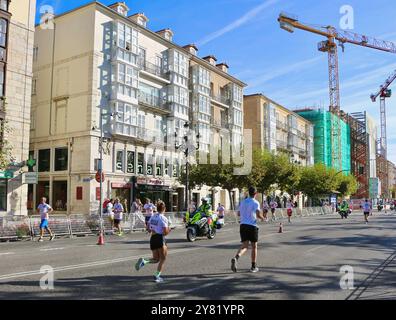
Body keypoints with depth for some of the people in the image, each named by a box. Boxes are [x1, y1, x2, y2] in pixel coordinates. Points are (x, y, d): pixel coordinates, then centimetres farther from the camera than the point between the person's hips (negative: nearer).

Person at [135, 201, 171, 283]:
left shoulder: (152, 217, 7)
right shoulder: (163, 218, -13)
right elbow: (166, 232, -15)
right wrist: (169, 229, 4)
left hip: (152, 239, 7)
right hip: (160, 239, -6)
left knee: (156, 259, 16)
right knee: (163, 259, 9)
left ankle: (143, 261, -9)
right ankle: (157, 276, 5)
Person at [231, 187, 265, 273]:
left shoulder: (243, 202, 12)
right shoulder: (255, 203, -5)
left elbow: (239, 214, 18)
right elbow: (258, 214, -17)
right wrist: (262, 218, 4)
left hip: (243, 225, 4)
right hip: (252, 226, -4)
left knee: (245, 246, 1)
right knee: (254, 247, 10)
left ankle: (236, 258, -27)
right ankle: (253, 267, 16)